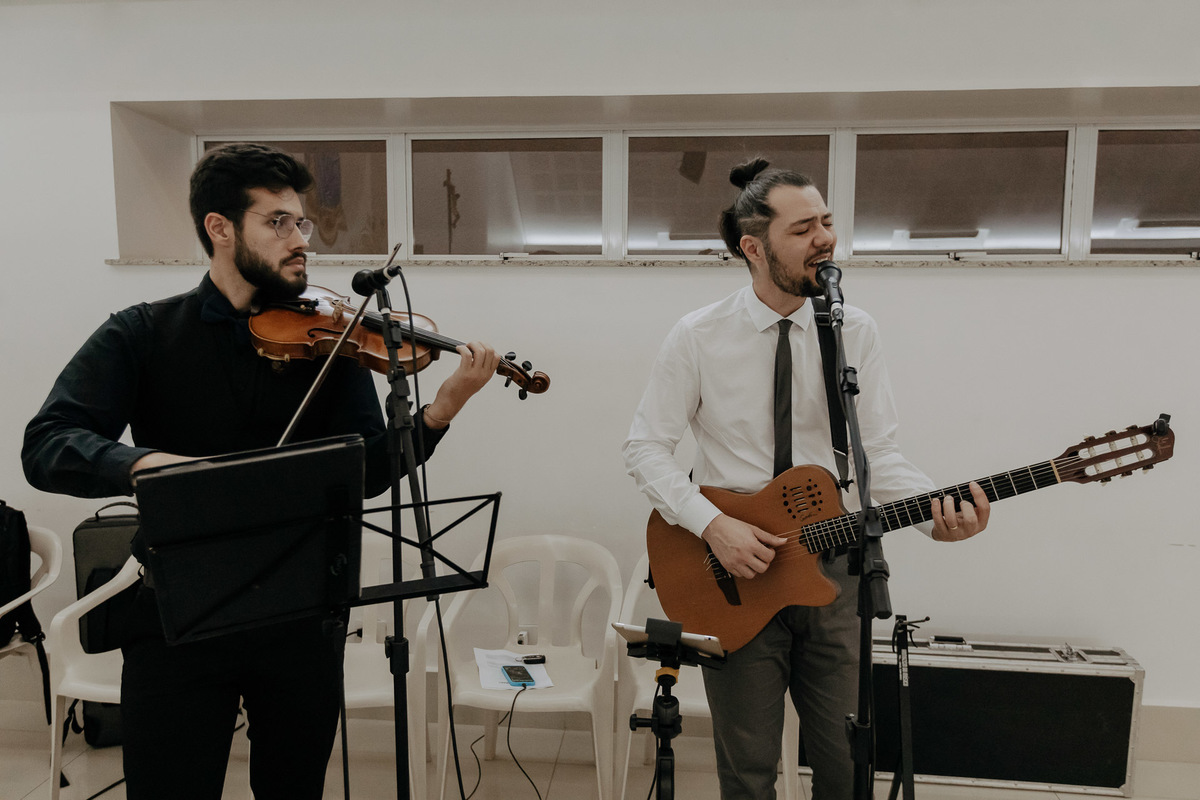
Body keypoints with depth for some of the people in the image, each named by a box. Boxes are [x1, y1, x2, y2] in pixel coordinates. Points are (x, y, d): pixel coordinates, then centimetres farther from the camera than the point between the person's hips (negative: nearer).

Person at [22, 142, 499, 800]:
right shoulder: (143, 335, -1)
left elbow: (367, 474, -7)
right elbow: (46, 447, -12)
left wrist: (440, 413, -24)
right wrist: (144, 462, -32)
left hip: (301, 617, 2)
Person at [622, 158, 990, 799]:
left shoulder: (855, 332, -3)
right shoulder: (698, 337, -9)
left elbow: (877, 454, -3)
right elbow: (646, 446, -8)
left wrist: (936, 511, -22)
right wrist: (713, 526, -20)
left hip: (831, 571, 2)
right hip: (733, 573, -2)